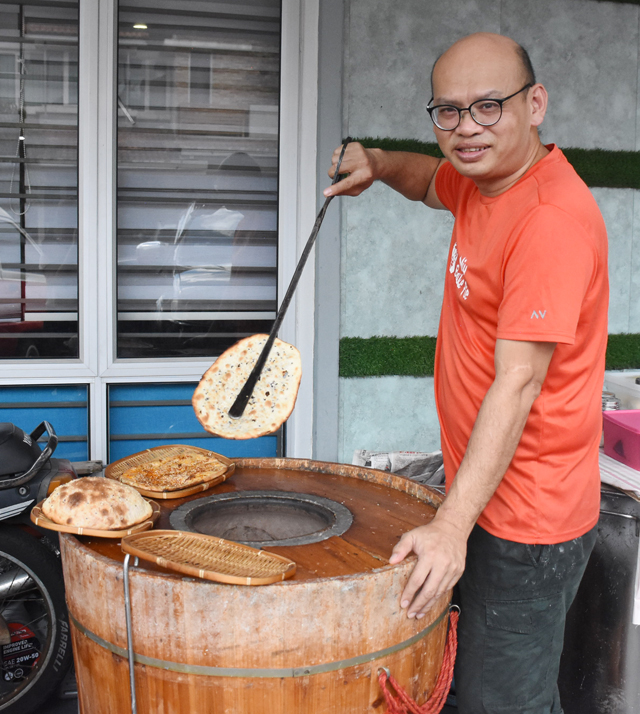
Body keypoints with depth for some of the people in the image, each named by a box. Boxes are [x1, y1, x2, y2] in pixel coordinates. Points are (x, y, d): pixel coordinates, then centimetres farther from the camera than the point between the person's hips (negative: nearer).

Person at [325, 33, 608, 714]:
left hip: (523, 519, -9)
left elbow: (517, 383, -28)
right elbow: (431, 180, 30)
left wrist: (452, 523, -29)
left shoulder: (553, 219, -24)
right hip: (483, 491, 9)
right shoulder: (482, 182, 6)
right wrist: (375, 163, 7)